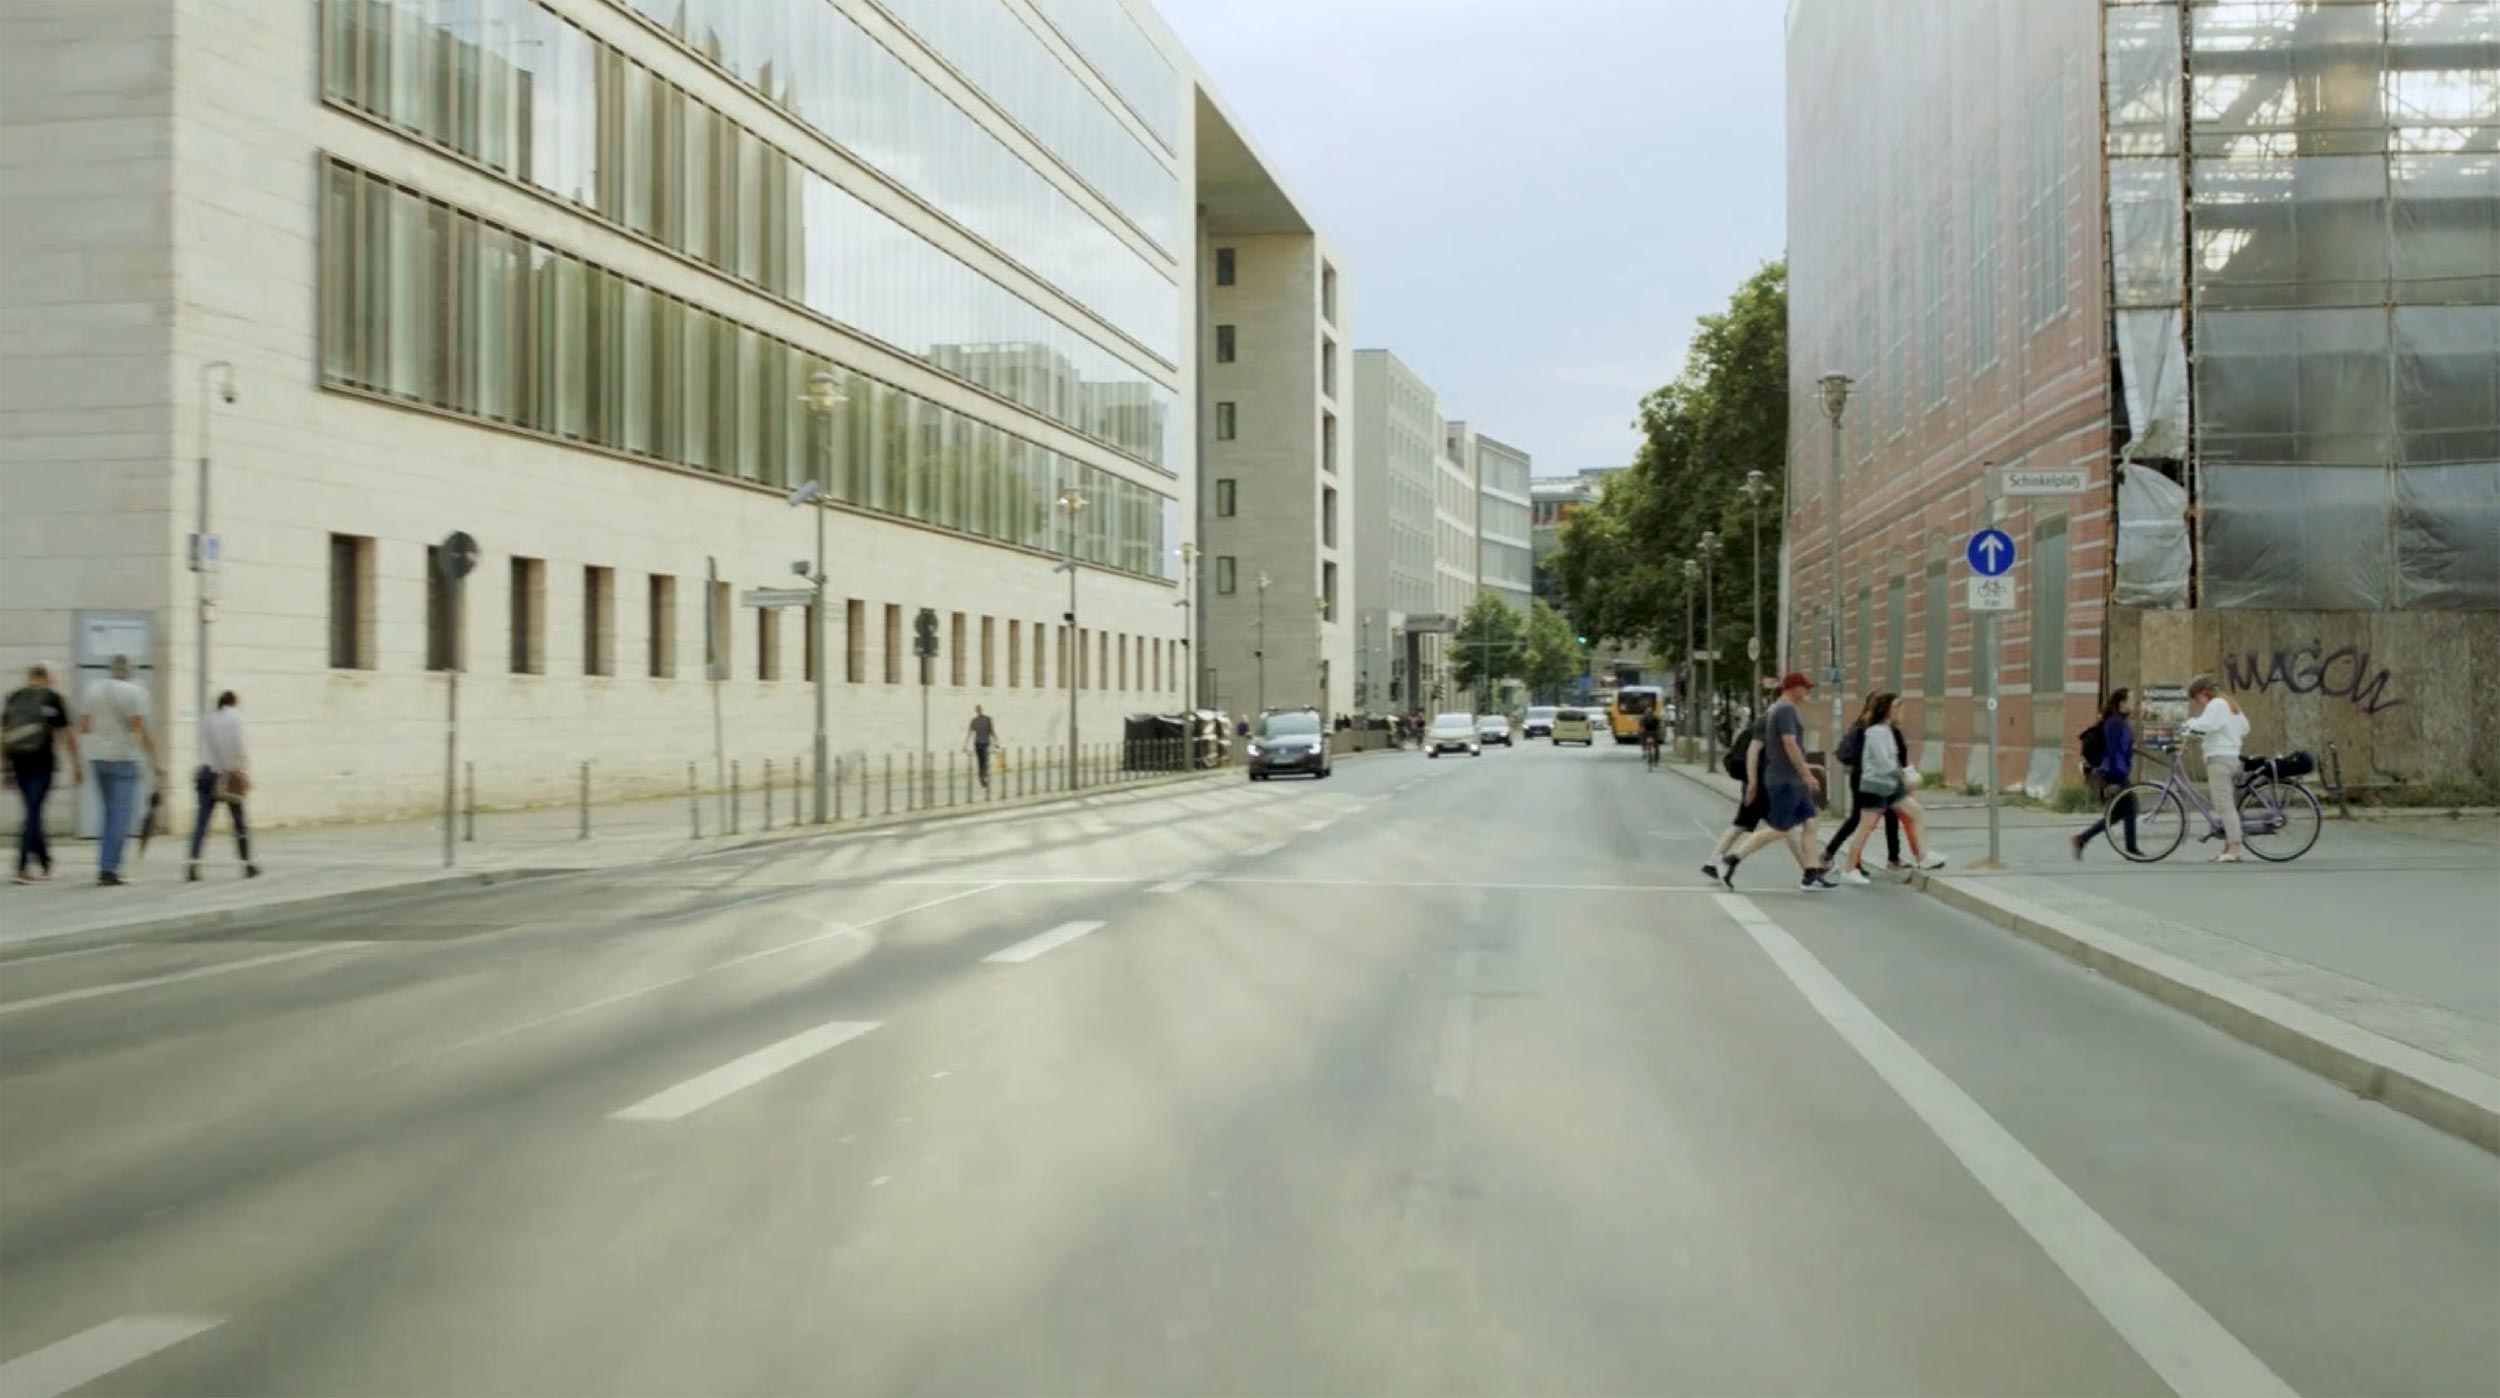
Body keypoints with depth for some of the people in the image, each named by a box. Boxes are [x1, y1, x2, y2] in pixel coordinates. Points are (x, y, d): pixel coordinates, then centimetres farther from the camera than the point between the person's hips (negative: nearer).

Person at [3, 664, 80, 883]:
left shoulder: (13, 698, 11)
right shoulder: (53, 698, -1)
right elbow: (67, 734, -3)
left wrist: (7, 767, 16)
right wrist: (76, 764, 2)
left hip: (18, 763, 4)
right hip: (42, 762, -4)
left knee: (33, 812, 14)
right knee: (34, 812, -6)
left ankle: (44, 865, 21)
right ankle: (23, 867, -15)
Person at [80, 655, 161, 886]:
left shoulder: (93, 690, 9)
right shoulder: (134, 692, -9)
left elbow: (83, 726, 11)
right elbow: (141, 730, -15)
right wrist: (156, 761, -13)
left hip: (98, 756, 6)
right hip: (124, 757, -6)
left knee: (111, 812, 18)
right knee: (122, 814, -3)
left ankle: (105, 866, 16)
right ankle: (109, 868, -9)